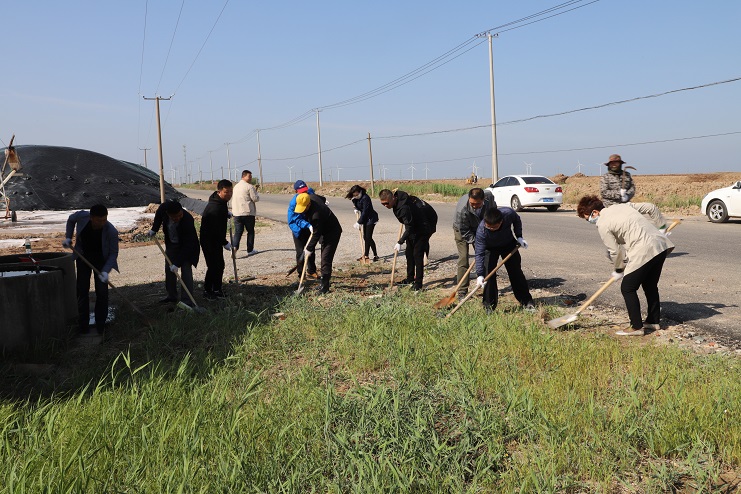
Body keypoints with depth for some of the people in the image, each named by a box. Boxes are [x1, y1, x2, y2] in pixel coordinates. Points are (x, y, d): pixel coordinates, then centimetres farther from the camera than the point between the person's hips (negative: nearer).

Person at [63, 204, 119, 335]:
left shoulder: (111, 231, -31)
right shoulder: (82, 216, -26)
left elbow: (113, 253, -20)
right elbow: (71, 219, 1)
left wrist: (105, 271, -31)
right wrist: (68, 237, -8)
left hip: (101, 259, -2)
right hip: (83, 256, 2)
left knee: (102, 291, -6)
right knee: (82, 289, 2)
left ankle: (100, 326, 6)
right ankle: (83, 326, 11)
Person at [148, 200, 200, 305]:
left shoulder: (187, 220, -38)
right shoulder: (164, 207, -24)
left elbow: (187, 246, -34)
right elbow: (159, 215, 6)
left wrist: (177, 263, -35)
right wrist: (154, 229, -2)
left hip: (187, 246, -6)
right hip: (171, 244, 6)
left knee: (186, 270, -13)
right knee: (169, 269, 10)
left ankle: (187, 299, -9)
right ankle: (171, 296, 22)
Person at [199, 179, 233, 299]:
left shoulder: (221, 202, 4)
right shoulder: (215, 208, -28)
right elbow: (215, 229, -27)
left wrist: (226, 213, 12)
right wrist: (225, 243, -21)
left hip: (217, 239, 10)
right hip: (209, 241, -10)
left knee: (220, 265, 12)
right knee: (213, 266, -7)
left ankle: (217, 289, 22)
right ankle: (207, 291, 7)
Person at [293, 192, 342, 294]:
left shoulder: (316, 214, -36)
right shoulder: (311, 197, -10)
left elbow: (316, 234, -27)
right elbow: (323, 199, 13)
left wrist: (309, 249, -19)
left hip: (333, 233, -10)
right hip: (325, 231, 10)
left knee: (326, 259, -15)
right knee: (324, 258, 14)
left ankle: (325, 286, -12)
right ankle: (325, 281, 23)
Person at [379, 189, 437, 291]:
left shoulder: (404, 208, -34)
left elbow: (409, 228, -32)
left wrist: (400, 242, -32)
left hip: (424, 227, -10)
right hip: (415, 226, 10)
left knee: (417, 254, -12)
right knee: (409, 252, 14)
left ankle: (418, 283, -8)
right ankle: (410, 279, 25)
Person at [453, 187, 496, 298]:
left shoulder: (489, 197, -27)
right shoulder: (461, 210, -41)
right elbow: (464, 232, -28)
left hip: (480, 228, 5)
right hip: (462, 230, -5)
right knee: (463, 259, -12)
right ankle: (462, 291, -7)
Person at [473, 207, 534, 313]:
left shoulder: (508, 213, -34)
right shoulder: (481, 231, -39)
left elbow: (517, 220, -6)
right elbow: (479, 253, -35)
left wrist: (519, 237, -11)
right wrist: (480, 275, -41)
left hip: (509, 244, 2)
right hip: (490, 248, -2)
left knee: (516, 271, 6)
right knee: (488, 273, -13)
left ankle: (526, 302, 20)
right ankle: (489, 307, -2)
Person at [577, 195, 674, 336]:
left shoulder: (602, 225, -6)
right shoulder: (622, 206, 17)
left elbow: (615, 251, 0)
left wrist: (619, 269, 16)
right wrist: (660, 229, 33)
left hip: (644, 251, -9)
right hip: (661, 242, 9)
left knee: (627, 288, 3)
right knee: (650, 285, 23)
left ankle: (636, 327, 6)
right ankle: (653, 321, 35)